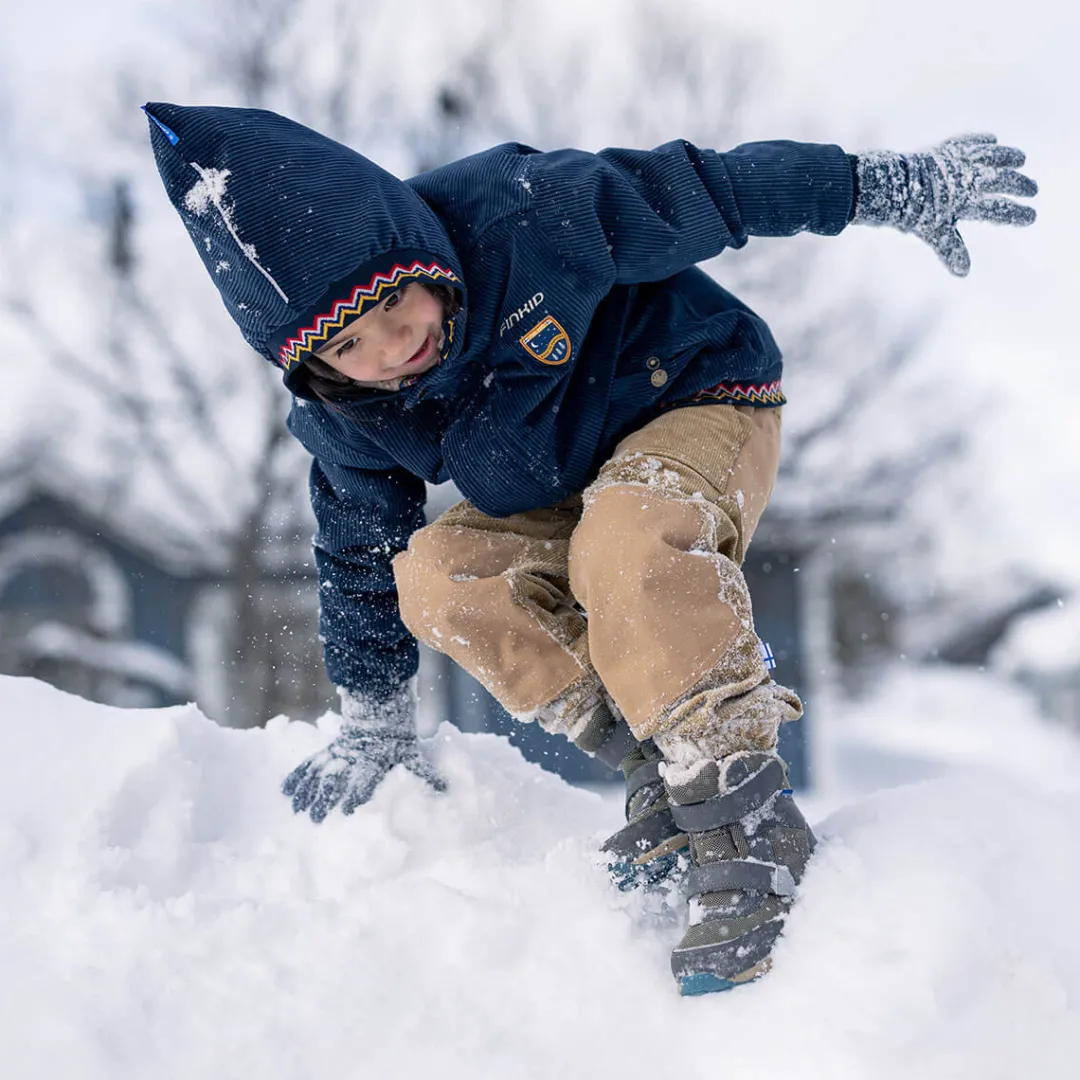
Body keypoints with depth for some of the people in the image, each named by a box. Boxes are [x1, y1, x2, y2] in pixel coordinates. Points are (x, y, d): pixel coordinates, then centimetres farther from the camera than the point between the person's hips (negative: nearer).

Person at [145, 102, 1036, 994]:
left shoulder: (523, 216, -32)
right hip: (559, 496, 5)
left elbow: (701, 192, -21)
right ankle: (657, 758, -15)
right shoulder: (340, 422, -17)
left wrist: (891, 186, -15)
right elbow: (358, 558, 1)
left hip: (703, 406, -5)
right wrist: (375, 721, 8)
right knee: (434, 577, -22)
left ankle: (745, 819, -34)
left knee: (624, 539, -38)